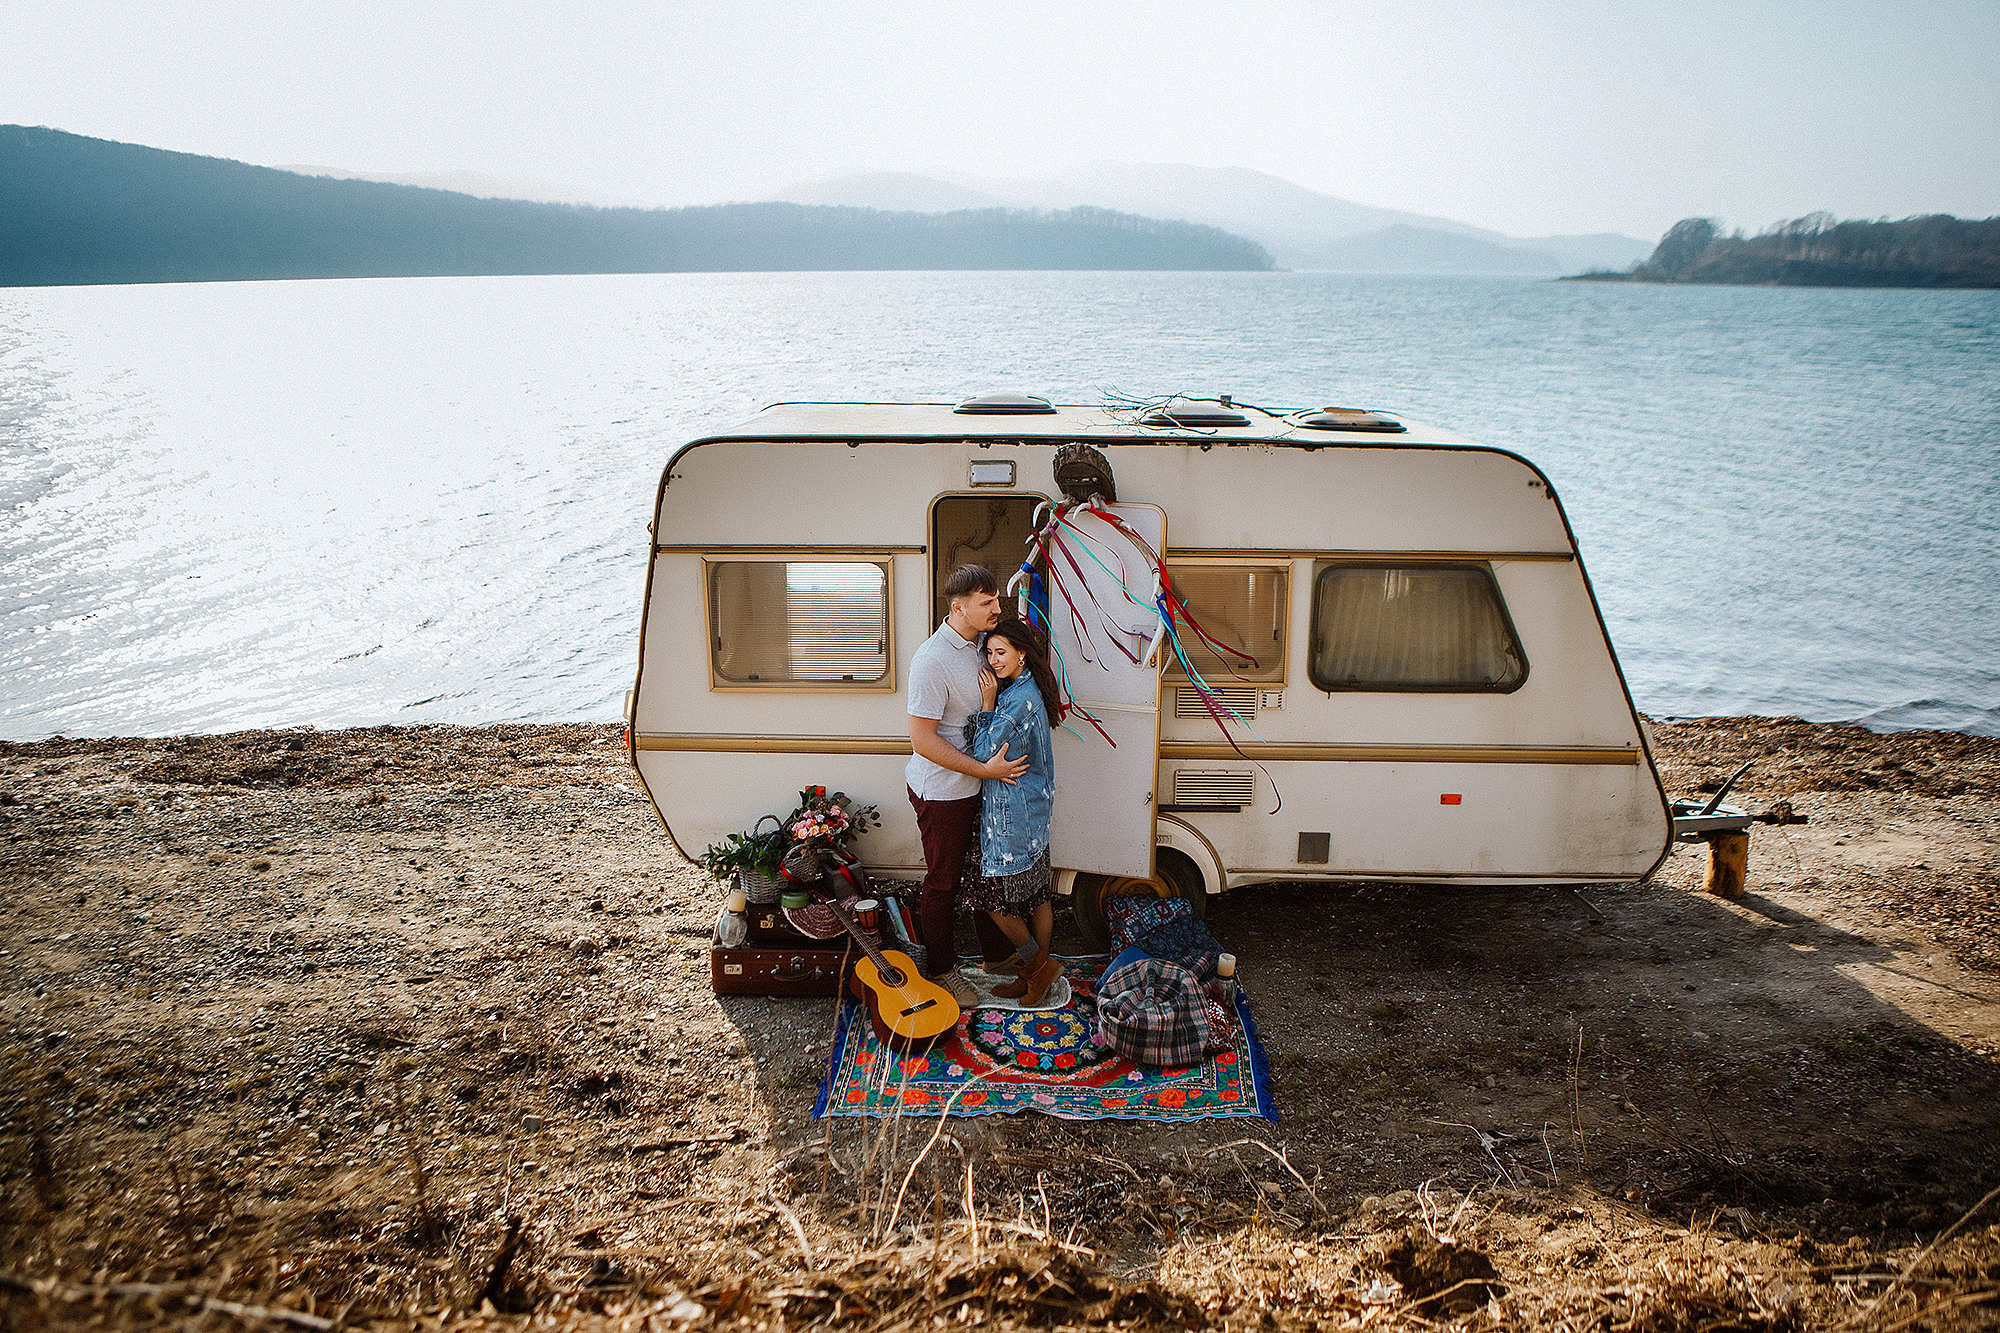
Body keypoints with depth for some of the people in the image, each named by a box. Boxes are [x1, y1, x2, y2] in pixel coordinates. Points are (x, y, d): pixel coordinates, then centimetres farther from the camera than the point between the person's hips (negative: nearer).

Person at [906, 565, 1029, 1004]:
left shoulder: (979, 643, 2)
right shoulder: (933, 660, -25)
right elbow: (923, 741, -26)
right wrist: (985, 769, -25)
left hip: (979, 783, 8)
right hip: (941, 790, -8)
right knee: (943, 882, 8)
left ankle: (997, 954, 37)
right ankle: (941, 971, 25)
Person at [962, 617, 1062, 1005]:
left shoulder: (1021, 700, -22)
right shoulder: (1023, 690, 9)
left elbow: (985, 752, -19)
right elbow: (989, 748, 15)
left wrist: (987, 704, -14)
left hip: (1013, 816, -10)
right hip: (1031, 812, 10)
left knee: (993, 893, 2)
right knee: (1036, 893, 15)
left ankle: (1037, 964, 13)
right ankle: (1039, 969, 24)